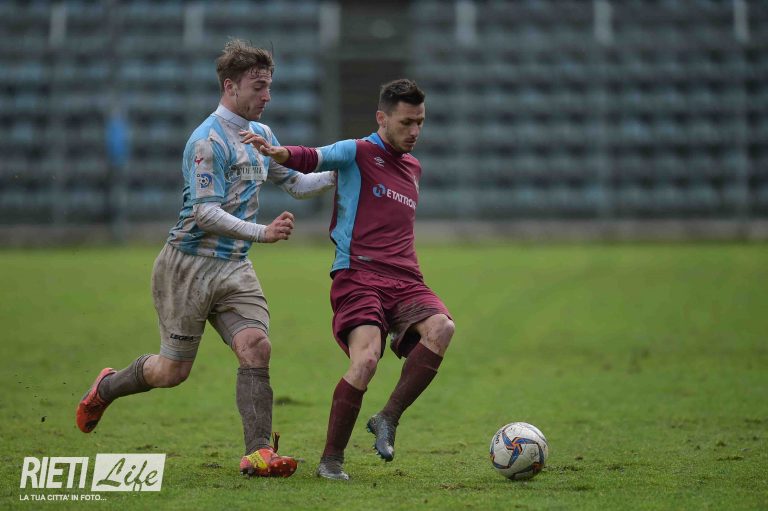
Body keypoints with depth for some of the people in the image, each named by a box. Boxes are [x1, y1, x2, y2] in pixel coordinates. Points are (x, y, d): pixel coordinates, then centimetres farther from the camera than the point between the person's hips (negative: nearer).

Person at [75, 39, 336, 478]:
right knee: (173, 370, 2)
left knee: (256, 347, -14)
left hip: (235, 267, 7)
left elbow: (296, 184, 23)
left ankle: (258, 453, -15)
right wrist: (263, 233, -32)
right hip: (189, 265, -7)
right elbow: (206, 213, -23)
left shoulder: (260, 134, 11)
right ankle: (106, 388, 31)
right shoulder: (209, 141, -17)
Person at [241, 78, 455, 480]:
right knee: (366, 359, -26)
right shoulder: (357, 153, 2)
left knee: (441, 327, -26)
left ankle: (388, 419, -11)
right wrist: (281, 153, -39)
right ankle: (331, 460, -9)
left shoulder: (413, 168, 23)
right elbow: (316, 158, -18)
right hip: (358, 277, -6)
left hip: (404, 281, 6)